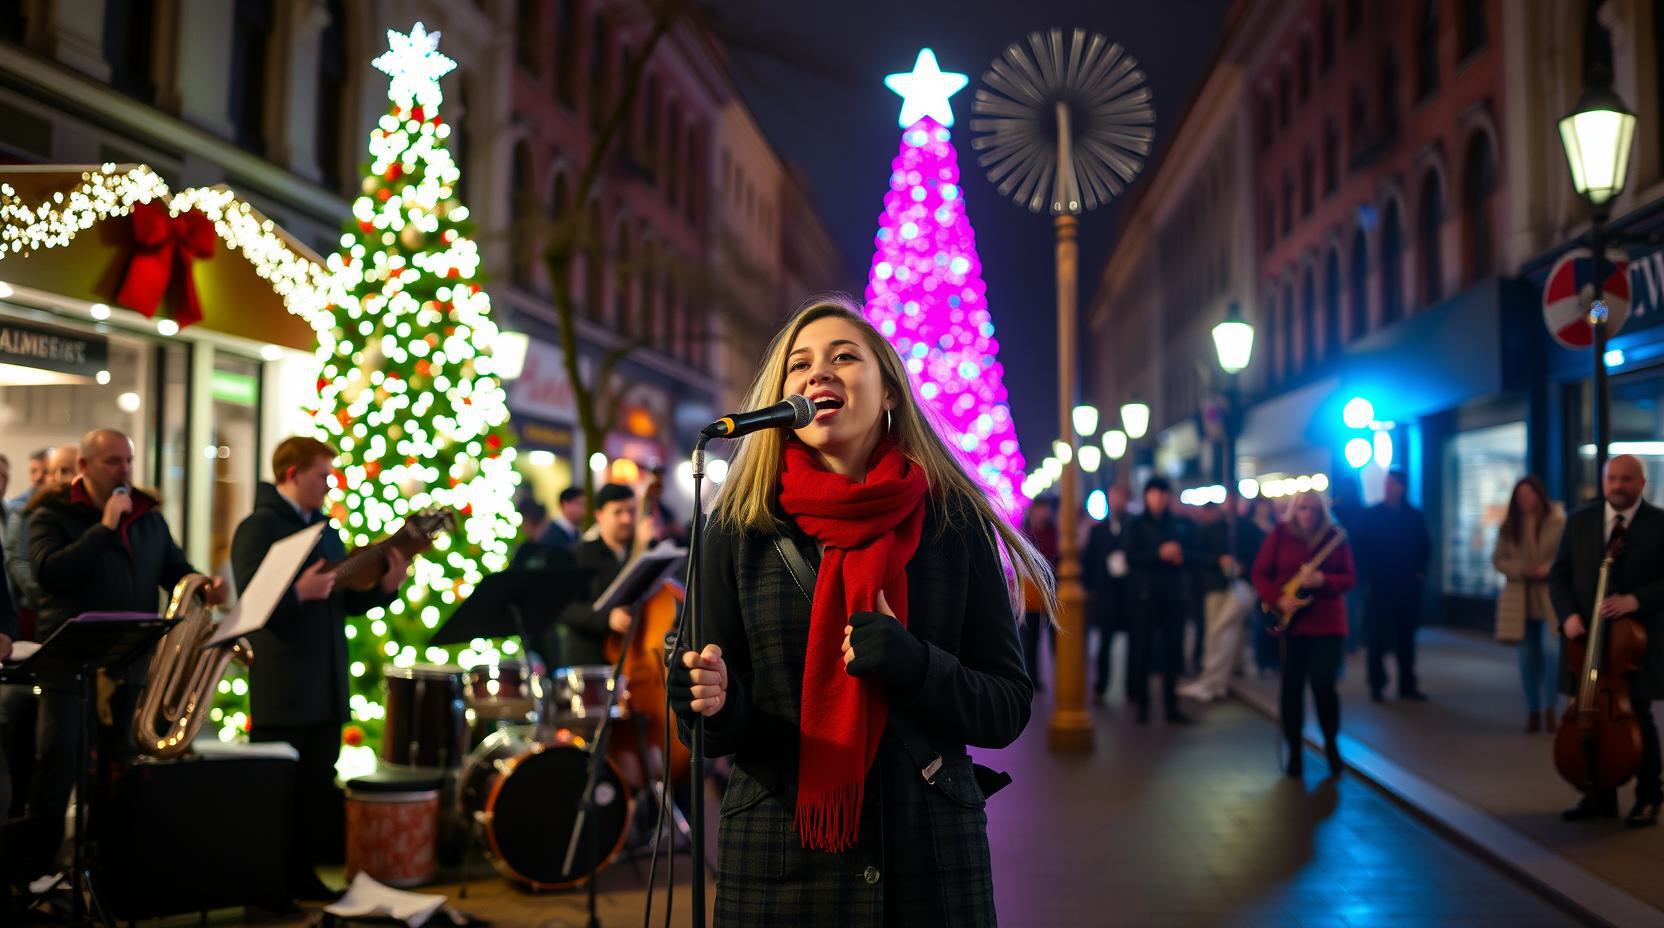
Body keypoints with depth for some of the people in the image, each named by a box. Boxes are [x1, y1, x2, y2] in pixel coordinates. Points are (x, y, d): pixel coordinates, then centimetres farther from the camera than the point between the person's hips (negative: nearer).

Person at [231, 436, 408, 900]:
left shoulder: (325, 530, 15)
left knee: (318, 789, 11)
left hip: (327, 688, 7)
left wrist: (385, 586, -2)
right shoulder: (258, 528, -8)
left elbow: (346, 601, 16)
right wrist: (299, 592, -31)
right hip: (281, 689, -7)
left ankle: (302, 874, 20)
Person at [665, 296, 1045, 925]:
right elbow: (724, 729, 1)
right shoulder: (740, 528, -2)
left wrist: (913, 666, -20)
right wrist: (714, 702, -22)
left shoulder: (953, 522, -3)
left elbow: (1007, 708, -2)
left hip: (930, 857, 0)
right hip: (778, 866, 0)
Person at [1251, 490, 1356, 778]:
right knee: (1291, 687, 2)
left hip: (1327, 623, 0)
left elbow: (1350, 577, 1)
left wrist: (1322, 581, -18)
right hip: (1289, 622, 0)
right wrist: (1278, 598, -14)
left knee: (1324, 685, -6)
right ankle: (1295, 751, 13)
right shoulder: (1280, 534, 1)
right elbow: (1260, 573, 1)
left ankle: (1331, 744, 16)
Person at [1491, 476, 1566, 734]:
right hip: (1521, 602, 3)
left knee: (1552, 650, -17)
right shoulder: (1509, 526, 4)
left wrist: (1550, 569, -18)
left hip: (1550, 598, -3)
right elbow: (1498, 558, 6)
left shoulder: (1559, 522, -7)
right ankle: (1533, 712, 21)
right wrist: (1521, 570, -11)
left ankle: (1549, 709, -1)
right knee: (1528, 657, 9)